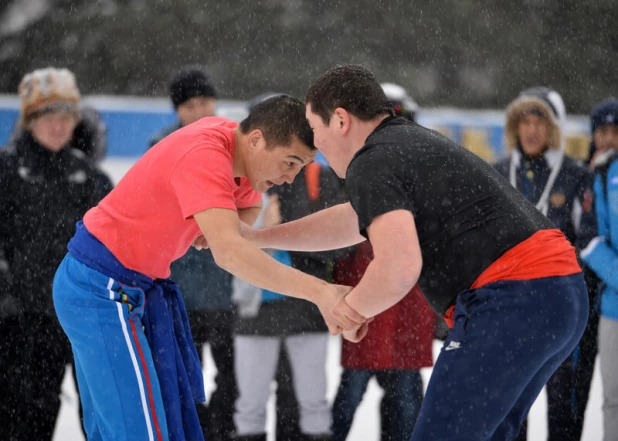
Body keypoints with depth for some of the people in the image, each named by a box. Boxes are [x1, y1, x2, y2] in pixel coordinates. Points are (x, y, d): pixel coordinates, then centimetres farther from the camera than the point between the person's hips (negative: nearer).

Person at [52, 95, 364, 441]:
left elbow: (250, 207, 21)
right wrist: (319, 292, -45)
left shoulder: (231, 138, 2)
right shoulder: (204, 156, -26)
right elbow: (229, 252, -38)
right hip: (104, 290, -10)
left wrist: (217, 229, -4)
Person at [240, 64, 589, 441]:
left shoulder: (373, 163, -5)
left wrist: (349, 310, 0)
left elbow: (399, 268, -20)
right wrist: (258, 237, 48)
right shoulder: (413, 146, 26)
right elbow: (352, 221, 41)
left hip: (512, 300, -10)